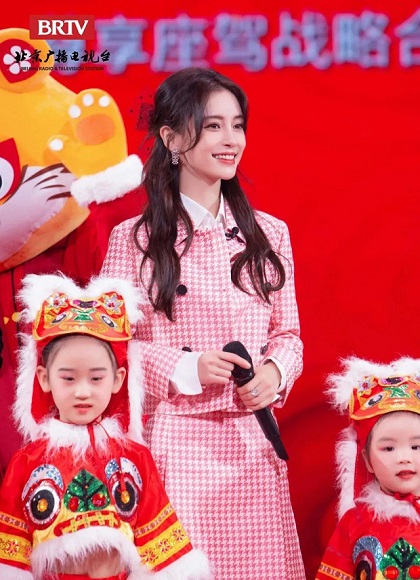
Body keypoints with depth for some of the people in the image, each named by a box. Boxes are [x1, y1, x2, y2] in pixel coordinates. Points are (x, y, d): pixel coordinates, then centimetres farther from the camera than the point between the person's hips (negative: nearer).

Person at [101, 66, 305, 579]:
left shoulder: (269, 234, 10)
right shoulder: (133, 239, -2)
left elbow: (288, 334, 14)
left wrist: (275, 373, -6)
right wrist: (186, 369, -16)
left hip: (254, 445, 4)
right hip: (175, 445, -3)